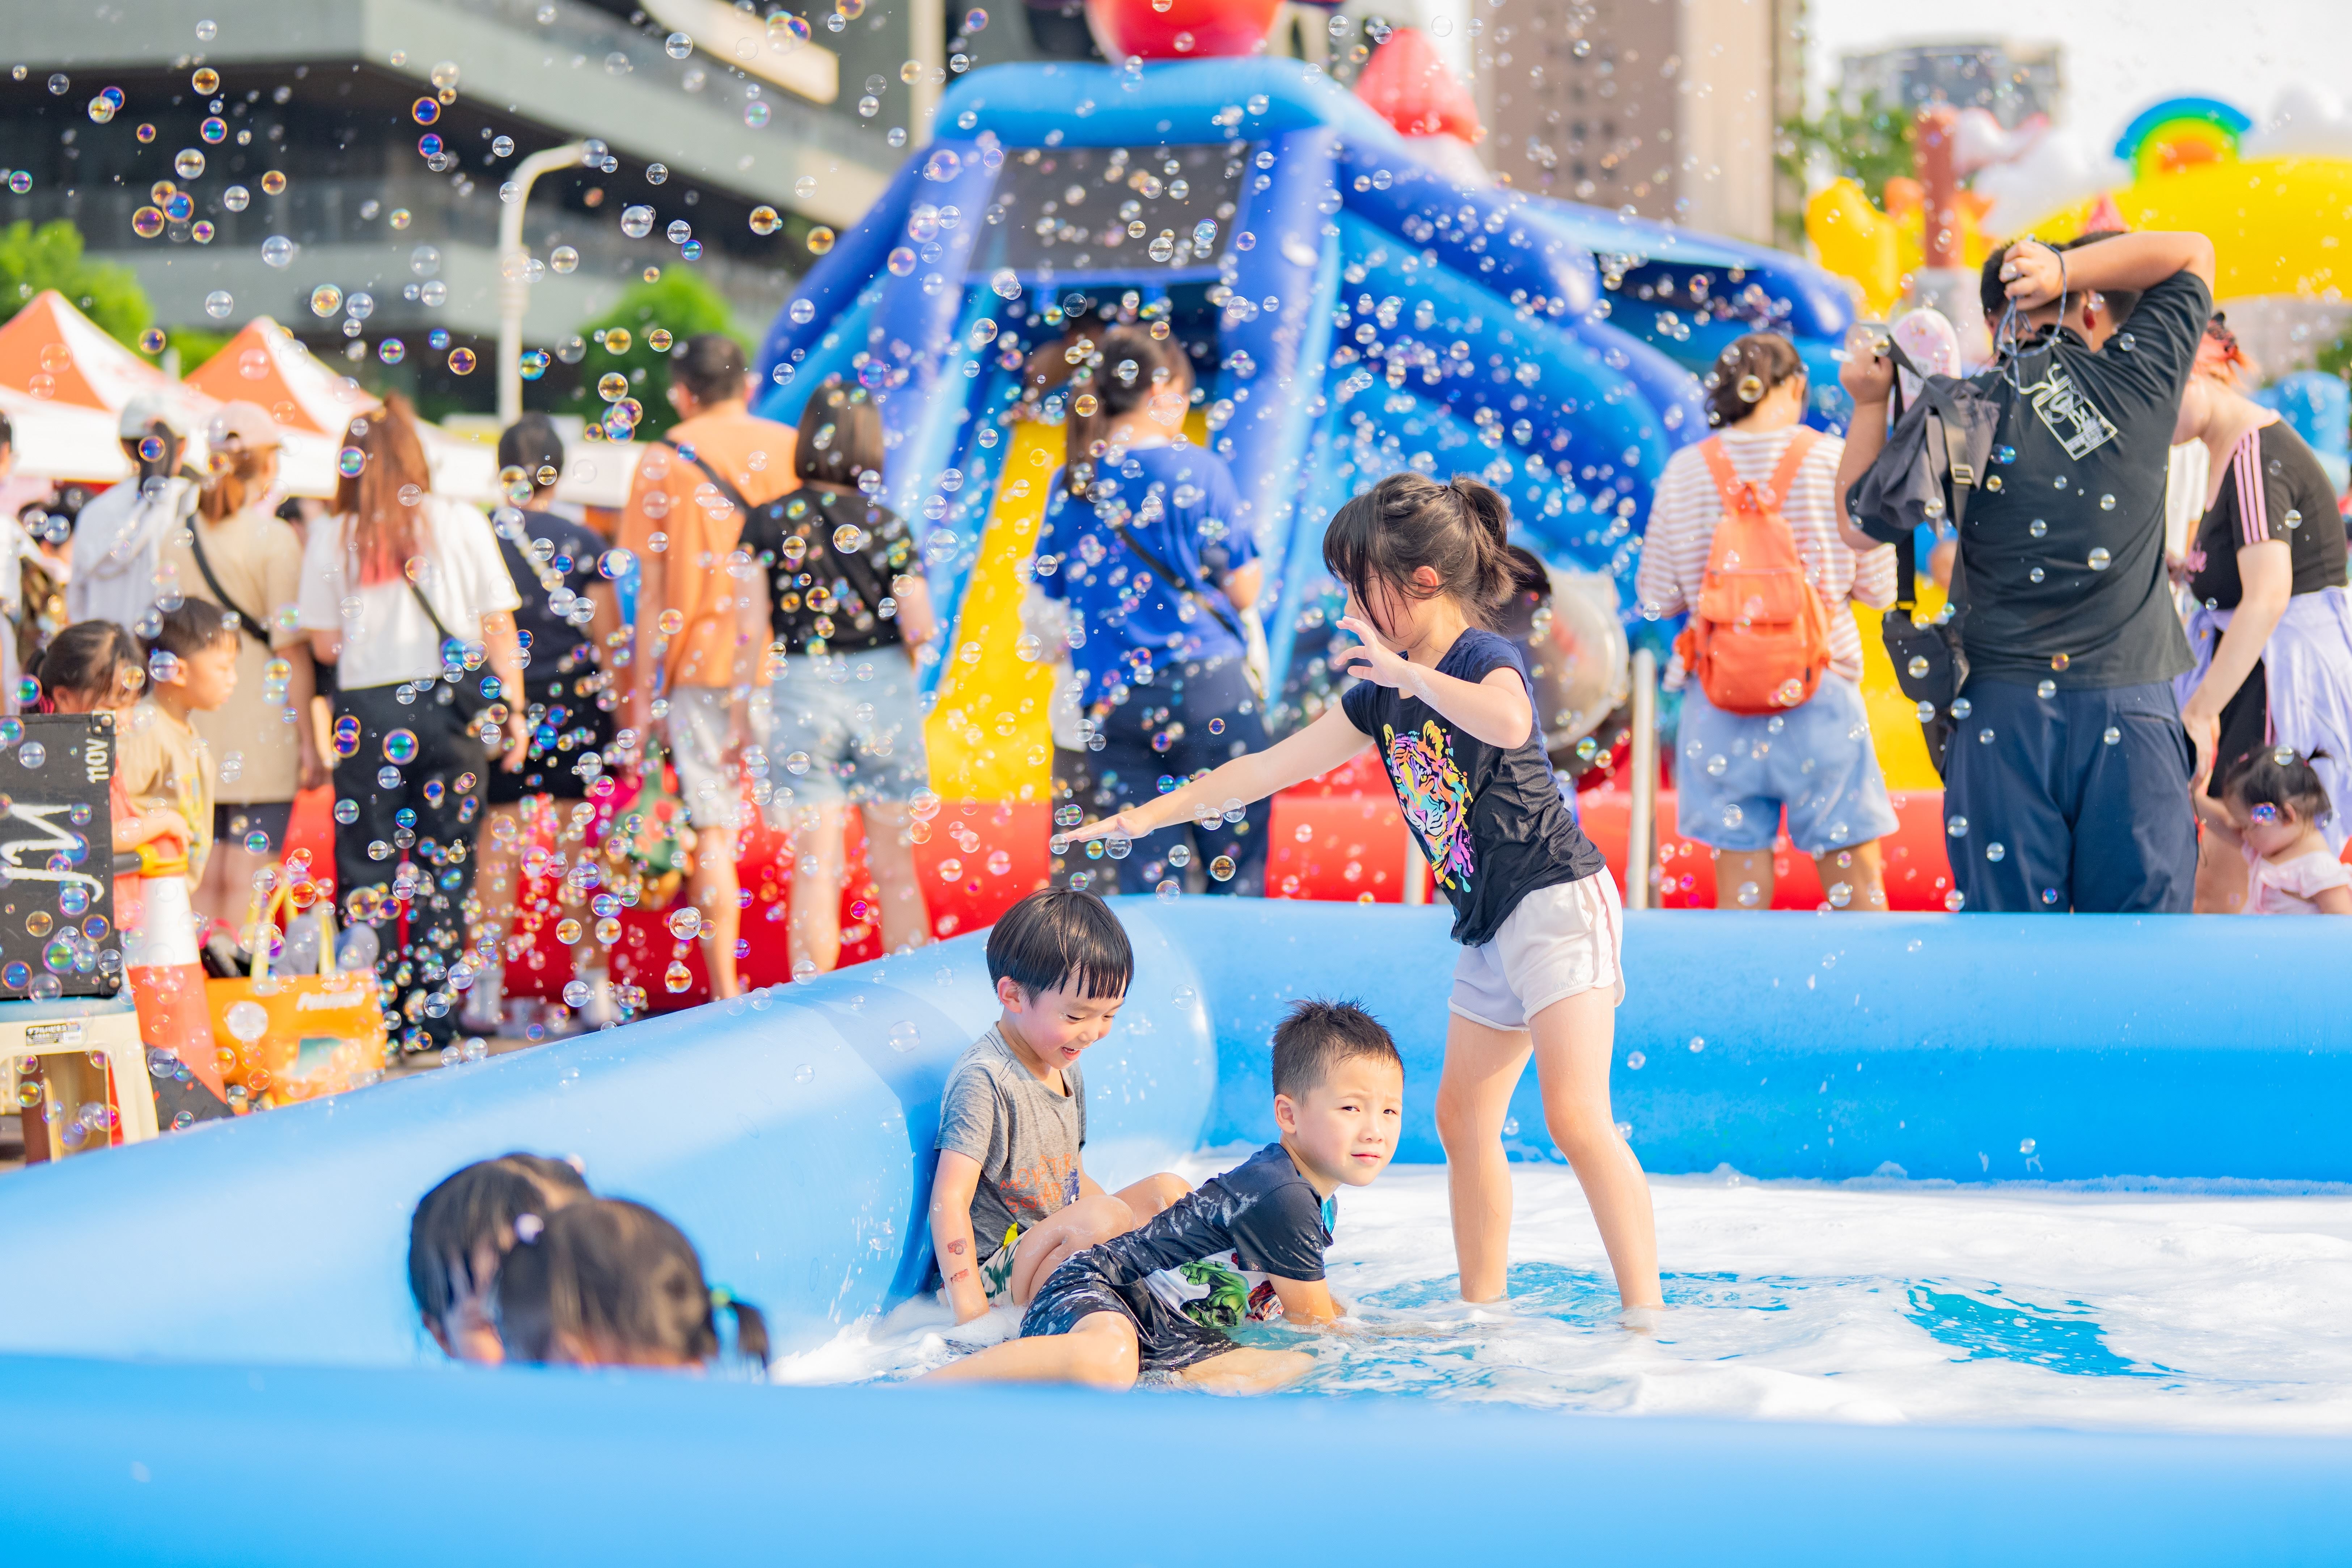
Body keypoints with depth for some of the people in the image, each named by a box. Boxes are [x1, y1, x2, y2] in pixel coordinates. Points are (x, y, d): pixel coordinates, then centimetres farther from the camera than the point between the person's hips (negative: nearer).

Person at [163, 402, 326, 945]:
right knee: (247, 884, -2)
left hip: (197, 731, 5)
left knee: (206, 879, 9)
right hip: (262, 731, -4)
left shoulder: (179, 538, 7)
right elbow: (291, 648, -9)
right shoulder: (274, 538, -7)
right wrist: (308, 742, -5)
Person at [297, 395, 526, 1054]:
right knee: (445, 863, 7)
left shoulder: (331, 537, 1)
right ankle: (430, 1019, 6)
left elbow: (325, 644, 0)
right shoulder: (463, 523, 2)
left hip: (368, 712, -1)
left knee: (367, 871, 6)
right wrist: (512, 713, 7)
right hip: (452, 705, 1)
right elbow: (500, 628, 2)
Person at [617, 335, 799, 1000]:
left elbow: (652, 589, 0)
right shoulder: (793, 448, 4)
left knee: (713, 828, 2)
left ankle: (725, 994, 0)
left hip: (700, 662, -1)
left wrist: (643, 690, 5)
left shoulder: (666, 459, 1)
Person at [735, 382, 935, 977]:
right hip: (883, 690, 0)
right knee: (895, 867, 10)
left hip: (800, 692, 0)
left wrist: (748, 705, 3)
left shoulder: (766, 523, -4)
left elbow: (751, 630, -7)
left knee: (815, 869, 2)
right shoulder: (888, 525, -3)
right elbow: (920, 630, -7)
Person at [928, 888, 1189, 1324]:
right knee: (1103, 1216, -31)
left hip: (1062, 1252, 10)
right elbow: (949, 1200, -24)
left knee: (1168, 1189, 6)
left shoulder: (1066, 1067, 13)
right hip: (995, 1268, -10)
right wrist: (971, 1314, -30)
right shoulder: (984, 1078, -17)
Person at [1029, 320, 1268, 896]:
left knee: (1148, 885, 4)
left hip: (1109, 704, 4)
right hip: (1206, 685, -4)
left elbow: (1043, 609, 11)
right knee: (1236, 871, 2)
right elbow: (1244, 591, -1)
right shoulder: (1197, 469, -3)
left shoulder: (1070, 484, 8)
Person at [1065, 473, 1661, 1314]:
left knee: (1577, 1117, -16)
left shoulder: (1483, 658, -14)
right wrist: (1144, 816, 16)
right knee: (1463, 1117, 10)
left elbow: (1509, 722, -40)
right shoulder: (1382, 694, 10)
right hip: (1491, 927, 9)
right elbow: (1269, 767, 15)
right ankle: (1482, 1312, 18)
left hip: (1559, 901, -9)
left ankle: (1646, 1316, -14)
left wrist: (1406, 672, -32)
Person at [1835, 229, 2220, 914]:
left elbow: (1861, 525, 8)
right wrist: (2065, 270, 4)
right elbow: (2193, 251, 15)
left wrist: (1869, 405, 13)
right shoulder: (2135, 379, 0)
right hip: (2130, 712, 0)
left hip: (2005, 711, 0)